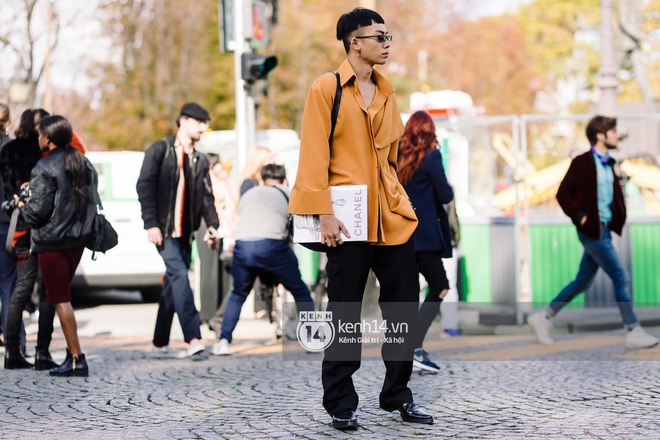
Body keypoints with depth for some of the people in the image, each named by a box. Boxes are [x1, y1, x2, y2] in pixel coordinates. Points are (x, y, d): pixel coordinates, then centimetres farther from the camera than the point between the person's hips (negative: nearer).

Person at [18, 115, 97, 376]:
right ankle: (72, 352, 16)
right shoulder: (83, 163, 8)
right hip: (78, 238, 7)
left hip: (52, 241, -7)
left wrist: (22, 208, 4)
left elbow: (38, 211, -18)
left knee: (60, 300, -3)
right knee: (63, 296, 18)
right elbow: (91, 199, 14)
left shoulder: (44, 169, -15)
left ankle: (77, 359, -7)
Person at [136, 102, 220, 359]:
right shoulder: (160, 150, 0)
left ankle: (160, 344, 12)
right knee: (179, 275, -19)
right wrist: (151, 223, -14)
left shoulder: (200, 161, 18)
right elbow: (145, 186, -6)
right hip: (164, 229, -6)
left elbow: (206, 197, 16)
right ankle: (193, 338, -27)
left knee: (173, 284, 6)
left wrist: (212, 225, -1)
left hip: (185, 232, 6)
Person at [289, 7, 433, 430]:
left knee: (405, 310, 7)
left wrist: (397, 201, 17)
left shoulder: (386, 92, 14)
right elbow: (314, 154, -10)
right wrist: (324, 213, -16)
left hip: (393, 217, 6)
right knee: (345, 315, 1)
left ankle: (398, 394, 19)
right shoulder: (327, 88, -5)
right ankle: (340, 403, 11)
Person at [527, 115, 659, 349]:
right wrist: (580, 217, -18)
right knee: (621, 277, -8)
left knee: (583, 281, 14)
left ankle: (543, 317, 23)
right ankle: (634, 333, -3)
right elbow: (563, 193, -11)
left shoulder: (609, 163, 12)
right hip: (592, 231, -9)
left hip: (603, 231, 9)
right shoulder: (582, 163, -12)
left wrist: (618, 217, 6)